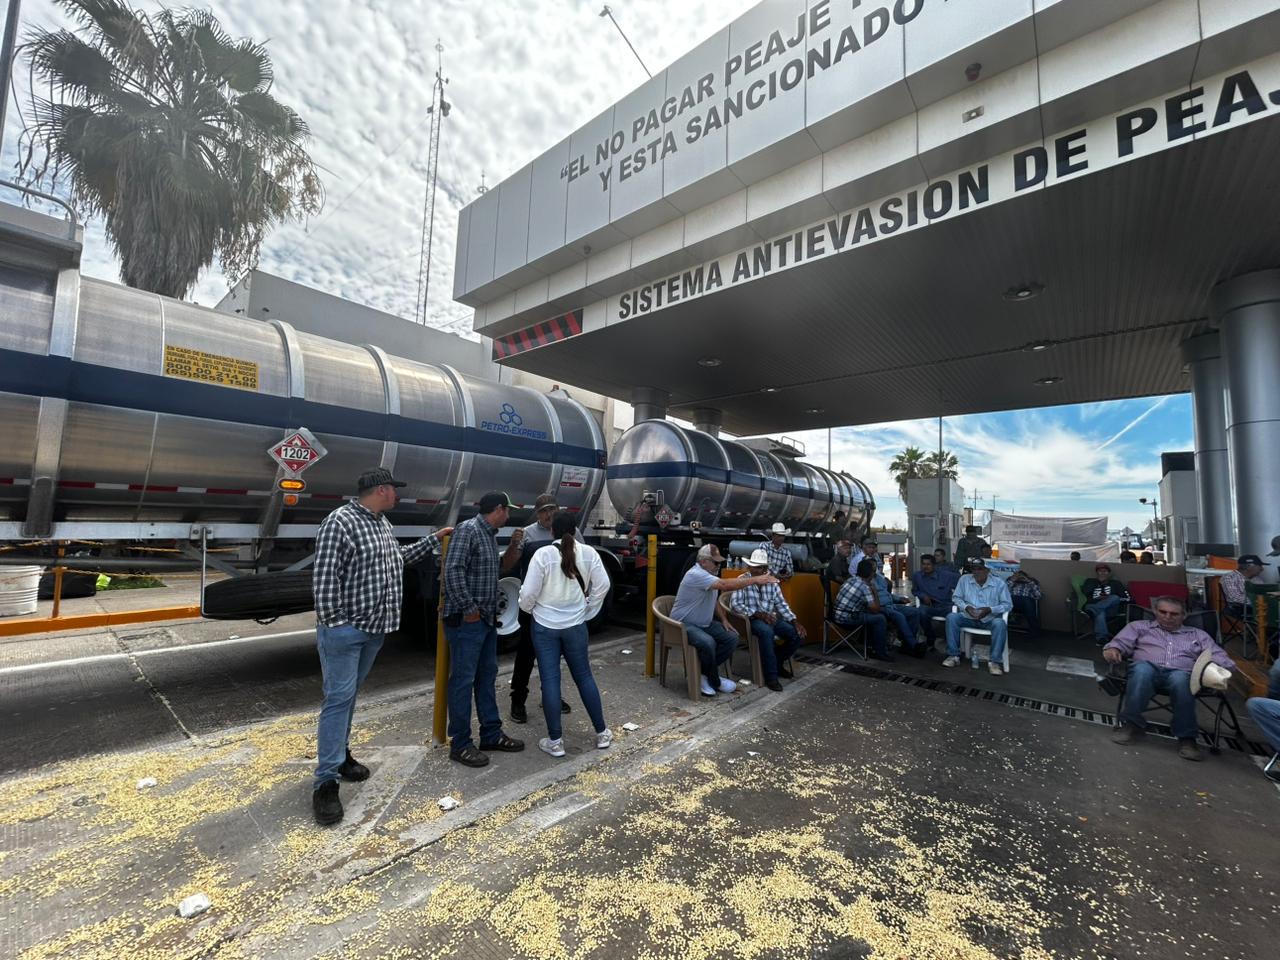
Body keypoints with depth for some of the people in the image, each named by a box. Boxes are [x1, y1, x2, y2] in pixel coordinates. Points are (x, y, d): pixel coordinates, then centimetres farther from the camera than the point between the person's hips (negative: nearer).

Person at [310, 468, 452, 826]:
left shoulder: (383, 524, 11)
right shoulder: (340, 522, -18)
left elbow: (399, 557, 27)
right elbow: (323, 577, -20)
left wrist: (434, 539, 29)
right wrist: (332, 622, -19)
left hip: (374, 627, 8)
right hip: (345, 629, -8)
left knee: (350, 695, 18)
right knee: (339, 698, -5)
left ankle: (341, 755, 31)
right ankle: (325, 781, 3)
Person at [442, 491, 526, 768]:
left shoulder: (491, 534, 14)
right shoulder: (468, 530, -13)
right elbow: (452, 570, -21)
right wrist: (469, 608, -19)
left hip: (487, 618, 9)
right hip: (466, 620, -9)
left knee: (487, 676, 15)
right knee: (463, 680, 1)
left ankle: (491, 734, 26)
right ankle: (460, 744, 13)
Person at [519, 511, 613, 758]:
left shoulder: (543, 554, -15)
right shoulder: (588, 553, -6)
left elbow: (529, 592, -12)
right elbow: (602, 586, -2)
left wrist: (528, 609, 10)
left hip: (545, 626, -2)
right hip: (576, 625, 3)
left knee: (550, 680, 7)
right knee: (584, 676, 15)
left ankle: (555, 740, 16)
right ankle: (602, 732, 24)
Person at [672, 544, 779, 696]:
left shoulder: (710, 574, 8)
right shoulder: (696, 574, -25)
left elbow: (714, 601, 21)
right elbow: (725, 585, -36)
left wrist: (724, 620, 6)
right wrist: (755, 580, -32)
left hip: (704, 623, 10)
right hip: (685, 624, -10)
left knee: (732, 638, -5)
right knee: (708, 642, -34)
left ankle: (704, 672, 1)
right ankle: (715, 682, -9)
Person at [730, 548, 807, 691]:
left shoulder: (772, 582, 8)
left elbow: (781, 604, 9)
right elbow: (735, 603, -17)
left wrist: (794, 622, -6)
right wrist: (759, 614, -24)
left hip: (771, 618, 6)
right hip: (752, 619, -6)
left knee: (798, 634, -10)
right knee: (767, 632, -38)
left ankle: (777, 662, 13)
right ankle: (771, 676, -25)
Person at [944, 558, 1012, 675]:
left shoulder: (999, 583, -2)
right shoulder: (964, 579, 3)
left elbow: (1008, 604, -2)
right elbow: (956, 597, 8)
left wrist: (990, 610, -19)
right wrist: (966, 607, -13)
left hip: (990, 619, -2)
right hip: (969, 617, 2)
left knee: (1000, 624, -36)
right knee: (951, 617, -26)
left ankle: (994, 661, -25)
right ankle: (953, 655, -18)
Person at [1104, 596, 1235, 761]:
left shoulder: (1198, 634, 30)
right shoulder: (1139, 626, 24)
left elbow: (1218, 656, 17)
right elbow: (1121, 643, 11)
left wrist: (1225, 671, -8)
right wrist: (1113, 649, -14)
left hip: (1182, 674, 1)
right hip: (1149, 668, -1)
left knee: (1180, 678, -38)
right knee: (1142, 669, -39)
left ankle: (1186, 737, -28)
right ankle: (1132, 723, -30)